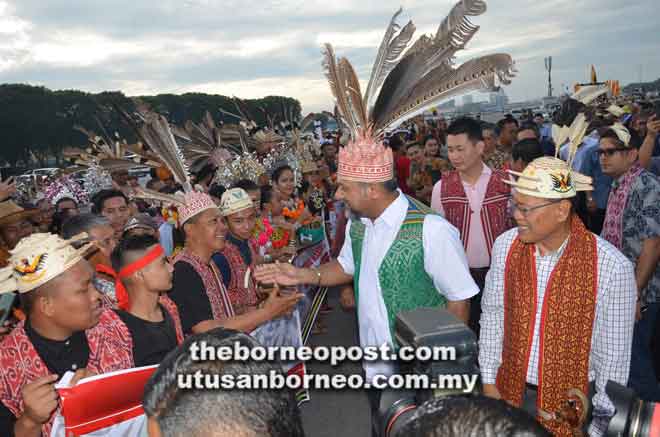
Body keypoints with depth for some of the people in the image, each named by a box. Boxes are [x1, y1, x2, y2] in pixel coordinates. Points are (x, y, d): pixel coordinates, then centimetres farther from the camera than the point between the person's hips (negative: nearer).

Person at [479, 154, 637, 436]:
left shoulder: (611, 267, -20)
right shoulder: (505, 245, -10)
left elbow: (614, 357, -10)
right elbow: (493, 315, 1)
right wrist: (489, 381, 2)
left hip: (573, 404, -2)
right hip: (509, 391, 3)